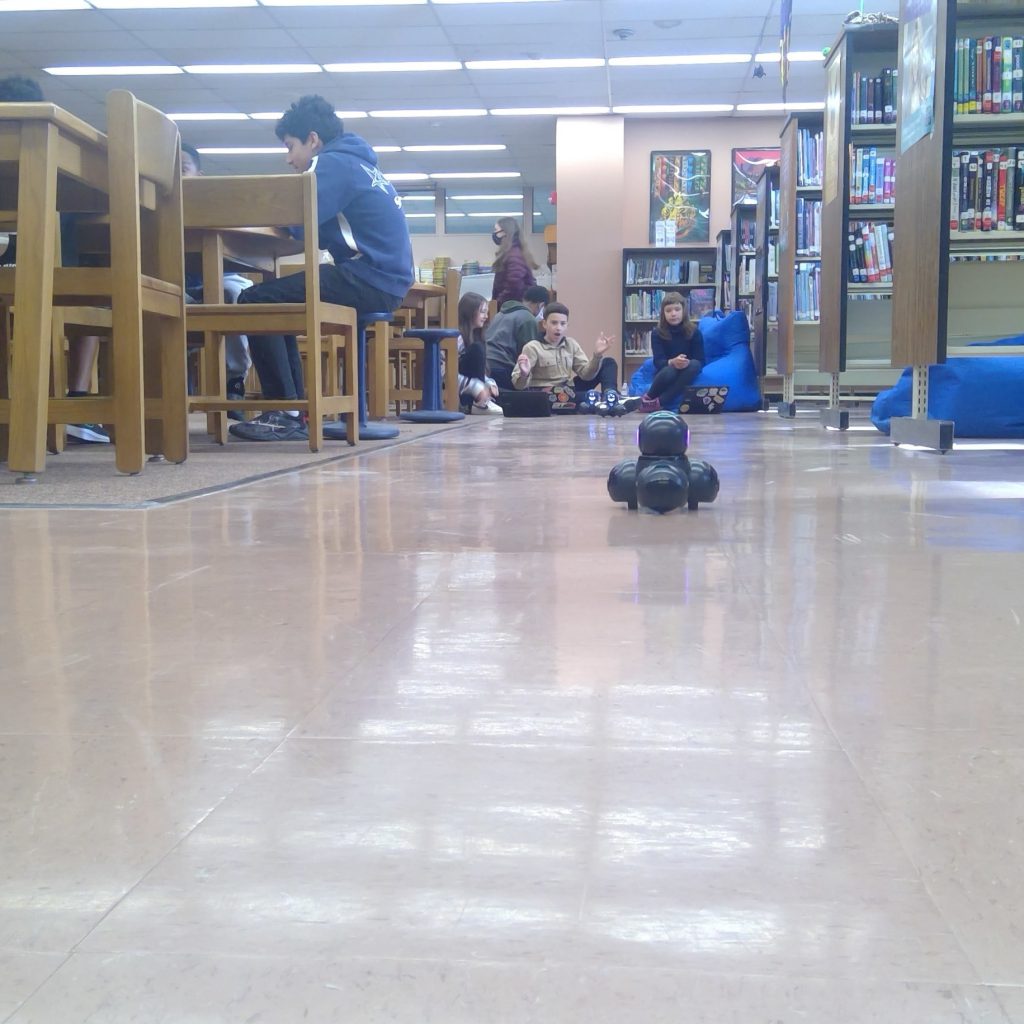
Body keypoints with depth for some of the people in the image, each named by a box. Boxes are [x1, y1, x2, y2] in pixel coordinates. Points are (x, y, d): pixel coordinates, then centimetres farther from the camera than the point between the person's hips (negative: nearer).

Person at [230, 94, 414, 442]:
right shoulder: (356, 163, 24)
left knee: (256, 302, -11)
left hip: (370, 280, -10)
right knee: (274, 301, 18)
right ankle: (296, 407, 13)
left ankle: (286, 414, -13)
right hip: (384, 280, 10)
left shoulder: (333, 163, -6)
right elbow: (322, 225, 21)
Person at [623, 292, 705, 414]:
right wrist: (672, 363, -38)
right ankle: (648, 399, -13)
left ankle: (658, 401, -35)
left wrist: (687, 363, -31)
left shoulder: (694, 332, -4)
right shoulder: (657, 333, -6)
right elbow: (658, 362, -15)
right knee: (669, 371, -38)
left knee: (694, 365, -33)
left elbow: (700, 361, -8)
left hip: (685, 376, 2)